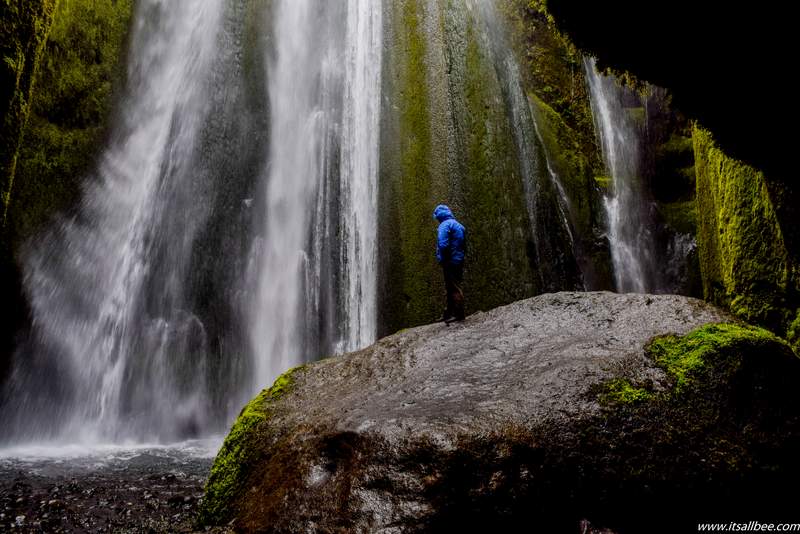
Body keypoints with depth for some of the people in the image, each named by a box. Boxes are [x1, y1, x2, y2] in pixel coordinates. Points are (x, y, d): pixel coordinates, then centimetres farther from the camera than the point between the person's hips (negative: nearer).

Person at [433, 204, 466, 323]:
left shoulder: (445, 225, -11)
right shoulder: (459, 225, 18)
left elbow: (443, 245, -22)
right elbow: (464, 246, 18)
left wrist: (443, 259, -13)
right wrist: (461, 256, 18)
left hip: (450, 262, -9)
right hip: (459, 261, 9)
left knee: (454, 288, -7)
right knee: (456, 286, 13)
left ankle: (458, 314, -7)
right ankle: (450, 313, 21)